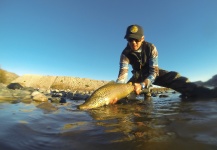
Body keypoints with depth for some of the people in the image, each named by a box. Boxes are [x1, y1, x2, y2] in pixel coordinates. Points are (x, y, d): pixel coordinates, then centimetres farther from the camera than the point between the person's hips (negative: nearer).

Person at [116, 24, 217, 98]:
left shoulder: (150, 48, -27)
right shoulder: (125, 53, -24)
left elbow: (154, 71, -32)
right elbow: (123, 73, -33)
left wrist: (142, 85, -51)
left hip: (153, 73, -1)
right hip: (139, 76, 2)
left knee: (174, 77, -27)